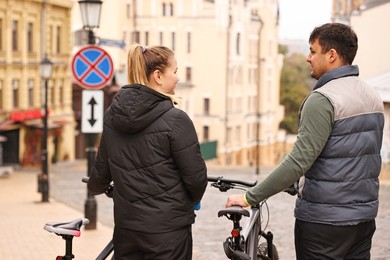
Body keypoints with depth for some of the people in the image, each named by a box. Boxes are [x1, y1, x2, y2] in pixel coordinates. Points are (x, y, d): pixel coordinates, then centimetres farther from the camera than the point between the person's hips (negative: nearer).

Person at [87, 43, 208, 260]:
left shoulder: (113, 115, 2)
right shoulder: (175, 120, -16)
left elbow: (102, 171, 11)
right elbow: (196, 177, -12)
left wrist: (95, 187, 34)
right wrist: (190, 202, 9)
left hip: (126, 226, 6)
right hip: (168, 228, -6)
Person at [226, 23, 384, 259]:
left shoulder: (322, 99, -17)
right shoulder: (374, 98, 9)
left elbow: (298, 161, -24)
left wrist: (250, 198, -19)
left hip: (324, 221, -8)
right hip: (365, 217, 8)